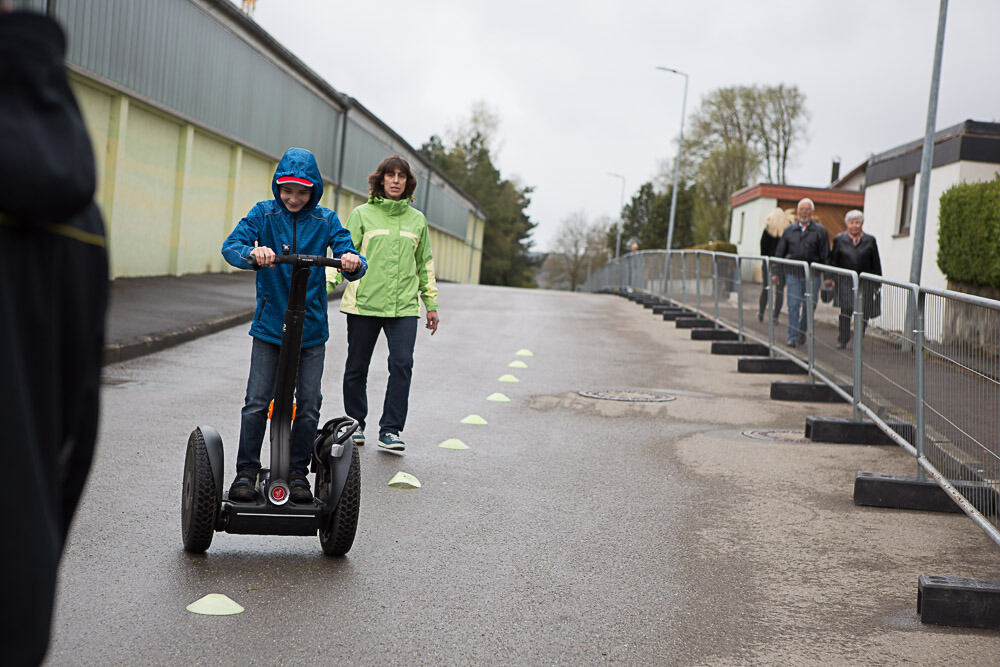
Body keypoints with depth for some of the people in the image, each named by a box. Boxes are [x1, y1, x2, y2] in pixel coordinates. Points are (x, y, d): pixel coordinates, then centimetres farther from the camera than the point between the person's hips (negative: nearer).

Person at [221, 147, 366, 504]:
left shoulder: (326, 221, 2)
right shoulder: (264, 214, -1)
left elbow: (347, 254, -6)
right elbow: (231, 246, -12)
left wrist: (354, 262, -31)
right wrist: (253, 252, -35)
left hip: (311, 329, 1)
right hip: (269, 325, -1)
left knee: (309, 405, 3)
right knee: (256, 403, -3)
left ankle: (298, 472, 18)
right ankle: (246, 471, 10)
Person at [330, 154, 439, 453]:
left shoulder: (417, 220, 13)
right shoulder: (362, 214, 4)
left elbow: (425, 263, 21)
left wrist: (431, 304, 20)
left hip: (404, 306, 1)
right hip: (363, 303, -1)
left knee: (402, 364, -12)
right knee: (357, 367, 6)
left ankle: (390, 429, -4)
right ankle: (355, 424, 24)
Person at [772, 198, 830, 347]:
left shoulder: (820, 231, 5)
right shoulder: (789, 230, 12)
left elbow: (825, 255, 2)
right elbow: (779, 252, 14)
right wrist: (775, 273, 8)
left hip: (812, 274, -1)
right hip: (793, 273, 1)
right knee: (793, 305, -6)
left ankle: (802, 332, 24)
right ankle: (792, 337, -2)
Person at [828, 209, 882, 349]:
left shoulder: (870, 240, 11)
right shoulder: (839, 239, 11)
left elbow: (876, 264, 12)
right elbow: (833, 261, 11)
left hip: (865, 281, 1)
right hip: (845, 281, -1)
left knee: (863, 311, -2)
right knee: (845, 310, -12)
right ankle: (842, 340, -3)